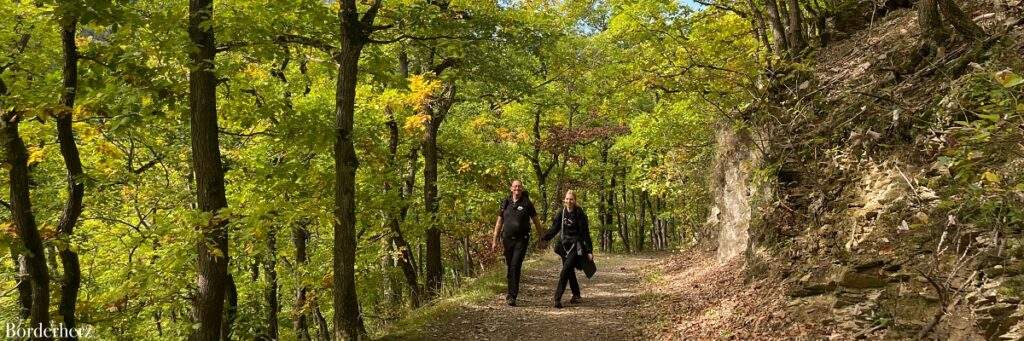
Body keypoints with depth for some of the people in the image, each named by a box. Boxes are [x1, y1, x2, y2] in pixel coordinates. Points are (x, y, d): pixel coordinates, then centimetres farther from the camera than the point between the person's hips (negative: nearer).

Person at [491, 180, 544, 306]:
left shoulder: (527, 203, -1)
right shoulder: (505, 203, 7)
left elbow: (535, 220, 6)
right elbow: (499, 222, 12)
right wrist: (495, 240, 9)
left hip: (521, 240, -3)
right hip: (507, 239, 3)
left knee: (515, 266, -12)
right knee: (509, 267, 12)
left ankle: (512, 296, -11)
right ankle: (511, 292, 28)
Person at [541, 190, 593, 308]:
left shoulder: (579, 214, -9)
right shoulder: (561, 213, 4)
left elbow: (585, 233, -8)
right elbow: (554, 228, 7)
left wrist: (589, 251, -9)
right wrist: (544, 238, -10)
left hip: (576, 246, -5)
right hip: (565, 245, 5)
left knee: (565, 271, -16)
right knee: (570, 272, 14)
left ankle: (557, 298, -17)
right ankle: (576, 295, 31)